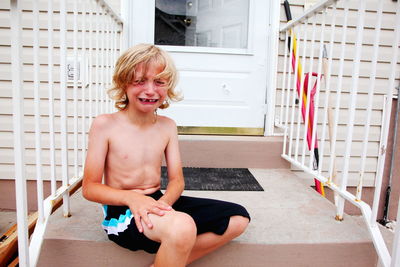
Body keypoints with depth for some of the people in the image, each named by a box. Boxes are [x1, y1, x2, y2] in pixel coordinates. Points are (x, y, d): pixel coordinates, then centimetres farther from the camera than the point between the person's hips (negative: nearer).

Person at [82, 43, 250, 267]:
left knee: (239, 218, -2)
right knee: (182, 227, -39)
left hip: (158, 202, 6)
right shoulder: (105, 125, -8)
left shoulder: (167, 126, 4)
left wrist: (164, 201, -20)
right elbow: (90, 187, -7)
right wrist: (131, 198, -26)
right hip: (122, 209, -6)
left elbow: (177, 179, 3)